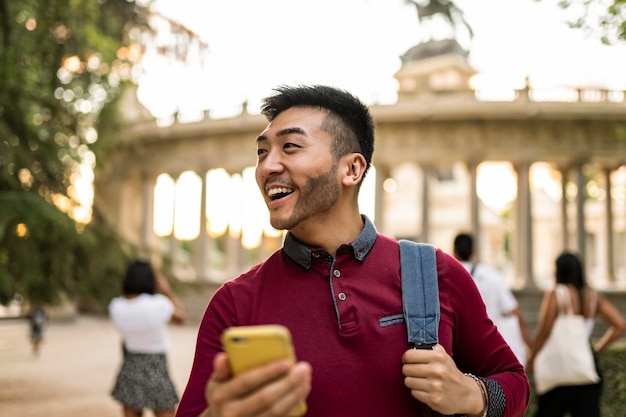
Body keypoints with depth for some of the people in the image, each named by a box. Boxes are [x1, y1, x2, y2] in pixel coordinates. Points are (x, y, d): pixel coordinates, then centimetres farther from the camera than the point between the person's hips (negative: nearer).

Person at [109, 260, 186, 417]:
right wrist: (167, 290, 9)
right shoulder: (158, 303, -17)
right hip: (156, 370, -4)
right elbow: (180, 317, 2)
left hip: (129, 371, 4)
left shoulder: (115, 306, -7)